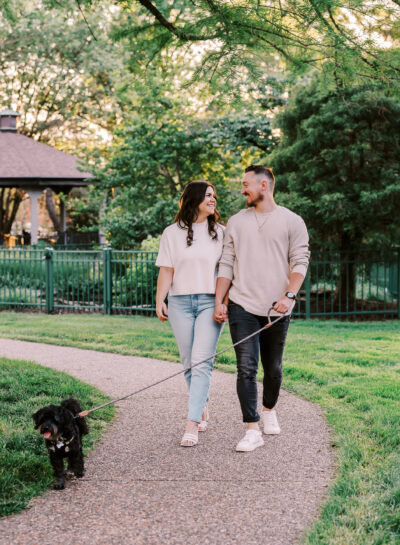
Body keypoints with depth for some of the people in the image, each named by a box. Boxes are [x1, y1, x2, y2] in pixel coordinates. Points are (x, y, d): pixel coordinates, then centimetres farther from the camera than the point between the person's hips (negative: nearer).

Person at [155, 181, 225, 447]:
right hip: (180, 302, 1)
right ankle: (202, 408, 26)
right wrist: (160, 300, -3)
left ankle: (192, 424, -14)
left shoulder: (220, 232, 11)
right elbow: (166, 270, 6)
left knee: (202, 362, -11)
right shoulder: (172, 233, 8)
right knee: (188, 362, 5)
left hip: (210, 302, -1)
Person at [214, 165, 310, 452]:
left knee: (273, 368, 12)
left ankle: (269, 410, 38)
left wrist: (290, 295, -17)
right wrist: (219, 302, 3)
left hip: (277, 310, -1)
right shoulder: (236, 222, 11)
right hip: (242, 306, 1)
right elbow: (226, 264, 11)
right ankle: (253, 430, -7)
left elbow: (300, 262, -2)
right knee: (246, 368, -9)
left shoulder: (292, 221, 3)